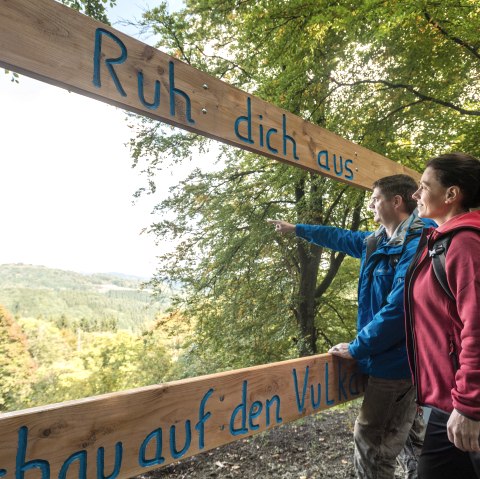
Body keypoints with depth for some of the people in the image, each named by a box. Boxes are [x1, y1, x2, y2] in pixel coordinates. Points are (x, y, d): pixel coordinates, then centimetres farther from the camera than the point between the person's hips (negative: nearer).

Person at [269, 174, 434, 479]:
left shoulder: (416, 245, -21)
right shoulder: (380, 241, 9)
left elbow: (399, 308, -27)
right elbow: (342, 238, 24)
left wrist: (357, 348, -17)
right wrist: (296, 229, 32)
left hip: (396, 363, -9)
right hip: (397, 360, 9)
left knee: (372, 444, 0)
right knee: (411, 437, 21)